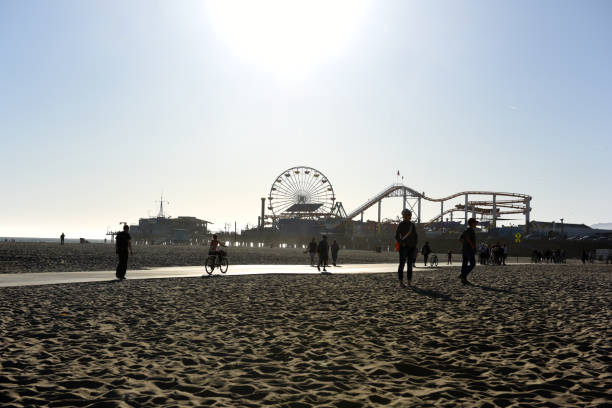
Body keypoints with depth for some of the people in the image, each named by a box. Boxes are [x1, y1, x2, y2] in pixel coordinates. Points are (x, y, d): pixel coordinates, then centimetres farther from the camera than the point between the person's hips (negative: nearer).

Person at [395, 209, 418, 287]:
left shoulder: (412, 225, 12)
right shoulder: (401, 225, -4)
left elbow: (416, 236, 15)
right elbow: (397, 236, -6)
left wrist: (415, 245, 2)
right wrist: (402, 243, -17)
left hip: (411, 247, 5)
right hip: (403, 247, -5)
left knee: (410, 264, 5)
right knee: (402, 264, -7)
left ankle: (409, 283, 8)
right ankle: (401, 283, -6)